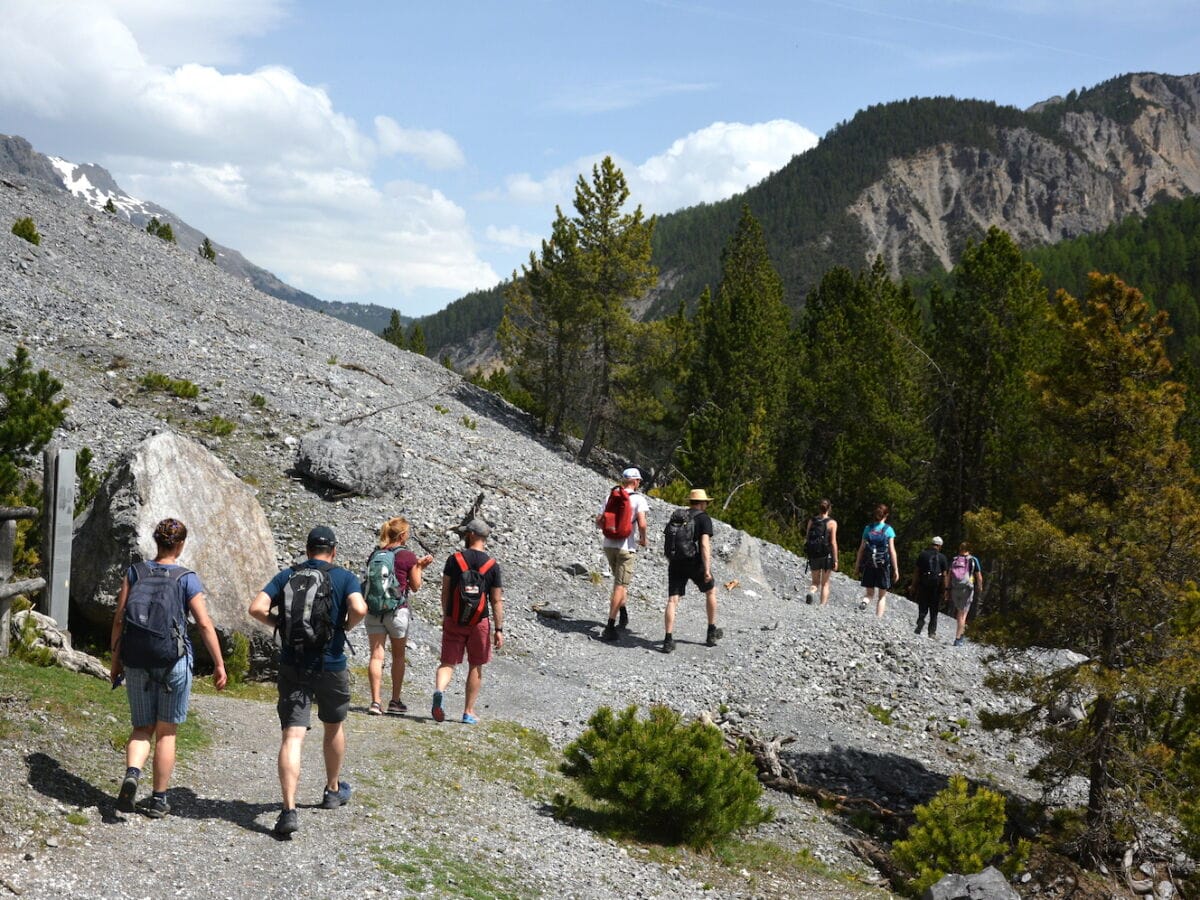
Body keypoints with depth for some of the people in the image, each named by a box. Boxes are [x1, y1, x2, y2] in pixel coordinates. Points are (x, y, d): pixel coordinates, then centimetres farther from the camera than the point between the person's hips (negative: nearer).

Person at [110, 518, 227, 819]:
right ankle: (158, 800, 15)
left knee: (142, 728, 15)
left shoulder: (135, 573, 2)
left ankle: (132, 773, -13)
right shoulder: (187, 579, -6)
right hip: (174, 661, -2)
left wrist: (115, 659, 11)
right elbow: (205, 624, -8)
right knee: (166, 732, 10)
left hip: (136, 661, 2)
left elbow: (119, 619, 2)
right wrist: (219, 664, -1)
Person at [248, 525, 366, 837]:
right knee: (333, 728, 23)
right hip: (331, 666, -1)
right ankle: (333, 790, 40)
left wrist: (280, 624, 8)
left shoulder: (286, 576, 5)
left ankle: (289, 809, -20)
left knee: (292, 736, -6)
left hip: (292, 665, 1)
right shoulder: (344, 577, -2)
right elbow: (359, 609, -21)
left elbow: (257, 608, -8)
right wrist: (346, 626, -1)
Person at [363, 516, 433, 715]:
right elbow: (415, 586, 0)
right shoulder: (408, 556, -7)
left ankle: (375, 701, -6)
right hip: (397, 611, -3)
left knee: (376, 656, 1)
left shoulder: (375, 555, 6)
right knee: (398, 656, 12)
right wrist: (420, 567, 15)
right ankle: (395, 701, 18)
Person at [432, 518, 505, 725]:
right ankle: (469, 712, 15)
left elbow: (445, 592, 1)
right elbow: (496, 601, -5)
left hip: (454, 620, 0)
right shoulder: (492, 565, -4)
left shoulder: (454, 560, -3)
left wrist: (446, 617, 15)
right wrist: (499, 629, -1)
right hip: (480, 622, 0)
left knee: (448, 663, 7)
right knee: (475, 666, 12)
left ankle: (439, 691, -23)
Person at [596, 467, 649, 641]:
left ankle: (623, 617, 33)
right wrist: (643, 539, 1)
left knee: (619, 582, 25)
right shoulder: (639, 499, -6)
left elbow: (599, 522, 5)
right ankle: (610, 627, -10)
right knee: (620, 586, -3)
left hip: (608, 544, 5)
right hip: (625, 547, -5)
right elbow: (642, 524, -17)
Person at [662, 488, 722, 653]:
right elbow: (705, 544, -16)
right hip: (695, 563, -4)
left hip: (676, 564, 4)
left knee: (672, 600, 0)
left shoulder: (676, 517, 14)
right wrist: (707, 569, -21)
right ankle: (711, 632, 28)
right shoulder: (704, 518, -3)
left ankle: (668, 640, -13)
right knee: (711, 591, 21)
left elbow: (668, 542, 20)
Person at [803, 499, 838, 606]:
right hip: (826, 555, -2)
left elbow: (806, 539, 5)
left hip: (813, 555, 2)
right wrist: (835, 560, -6)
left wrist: (807, 555, 16)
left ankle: (811, 592, -18)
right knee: (825, 583, 11)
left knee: (815, 582, 13)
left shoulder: (811, 521, 3)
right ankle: (823, 605, 6)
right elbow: (833, 542, -10)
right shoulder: (832, 523, -7)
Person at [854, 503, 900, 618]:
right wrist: (896, 569, -4)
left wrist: (857, 563, 12)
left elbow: (861, 548, 1)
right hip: (884, 565, -2)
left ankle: (865, 601, -19)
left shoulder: (868, 528, 1)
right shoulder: (888, 530, -6)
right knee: (882, 596, 11)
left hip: (869, 565, 2)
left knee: (869, 593, 14)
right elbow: (892, 550, -8)